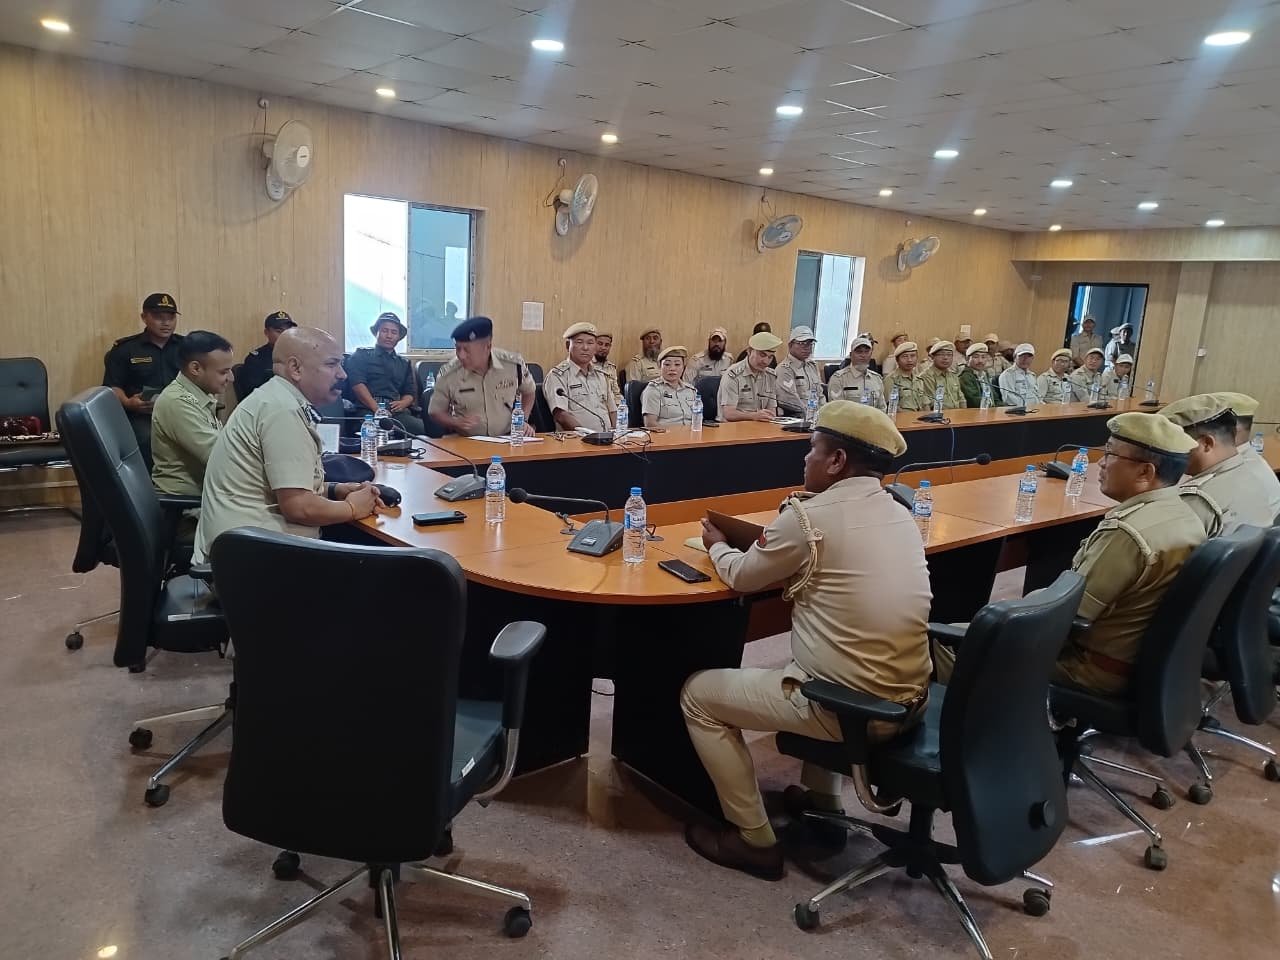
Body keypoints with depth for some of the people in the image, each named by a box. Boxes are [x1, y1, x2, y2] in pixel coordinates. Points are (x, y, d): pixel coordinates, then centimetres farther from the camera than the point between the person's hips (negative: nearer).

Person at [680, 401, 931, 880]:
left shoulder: (810, 516, -16)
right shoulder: (899, 516, 6)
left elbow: (742, 576, 0)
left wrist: (717, 545, 19)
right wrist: (774, 543, 18)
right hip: (909, 698, 8)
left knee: (698, 694, 9)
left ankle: (754, 840, 17)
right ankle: (821, 800, 40)